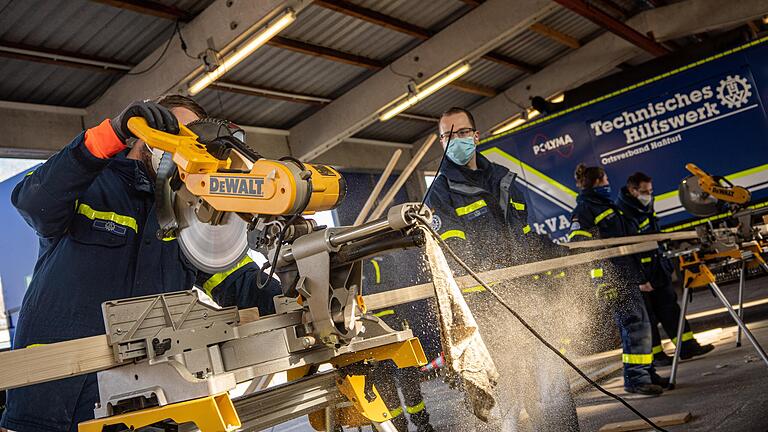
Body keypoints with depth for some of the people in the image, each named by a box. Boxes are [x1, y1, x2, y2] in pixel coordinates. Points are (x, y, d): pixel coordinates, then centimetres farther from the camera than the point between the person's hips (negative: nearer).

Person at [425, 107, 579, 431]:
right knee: (506, 399, -3)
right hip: (490, 310, -5)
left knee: (555, 392, 6)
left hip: (531, 300, 5)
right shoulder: (441, 193, 2)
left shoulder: (501, 178, 19)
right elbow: (453, 257, -10)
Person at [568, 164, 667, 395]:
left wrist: (640, 278, 28)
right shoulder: (585, 208, -3)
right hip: (610, 276, -9)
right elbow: (576, 243, -15)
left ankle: (647, 373, 17)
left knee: (641, 324, 10)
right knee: (634, 325, -12)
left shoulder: (608, 206, 26)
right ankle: (634, 378, -8)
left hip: (627, 275, 9)